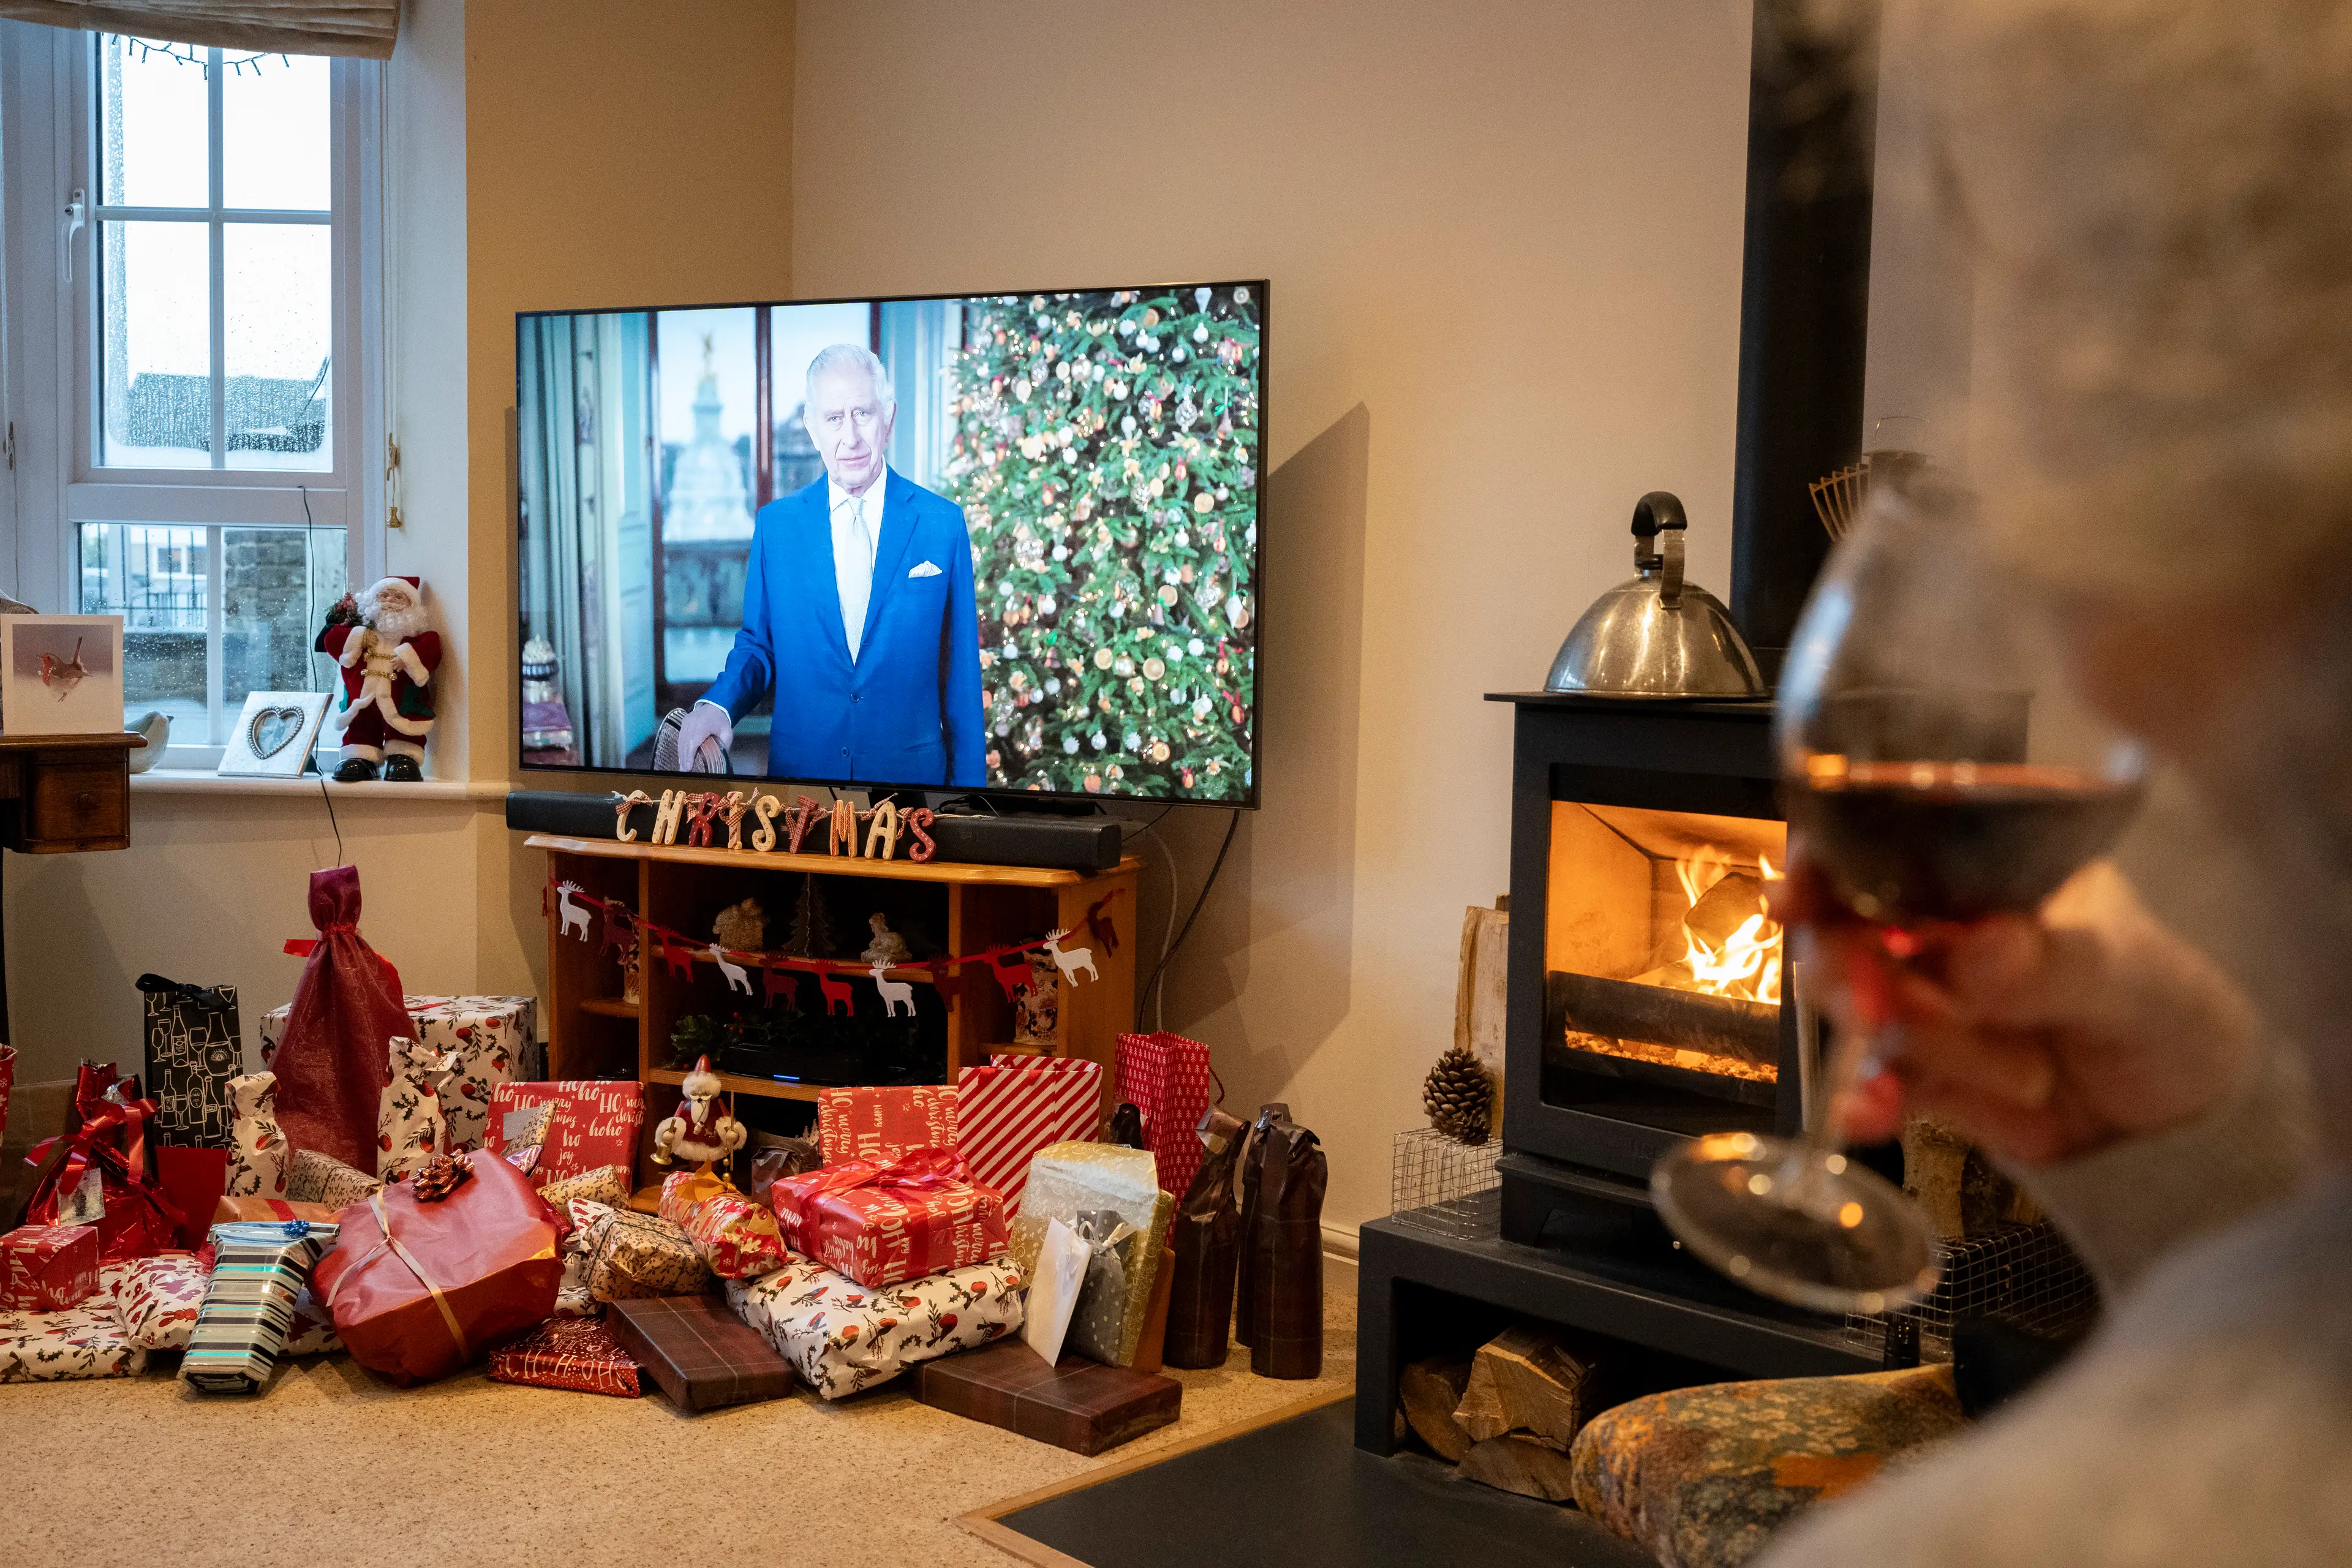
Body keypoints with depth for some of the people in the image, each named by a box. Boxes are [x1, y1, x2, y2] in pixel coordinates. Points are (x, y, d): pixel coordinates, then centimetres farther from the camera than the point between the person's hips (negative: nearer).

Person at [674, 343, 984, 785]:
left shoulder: (943, 523, -4)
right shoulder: (775, 524, 0)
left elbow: (961, 668, -2)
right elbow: (758, 644, 6)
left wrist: (968, 781, -1)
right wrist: (718, 704, -15)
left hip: (911, 769, -1)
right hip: (800, 767, 1)